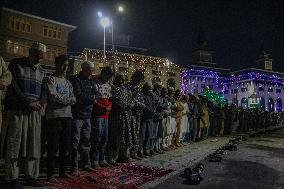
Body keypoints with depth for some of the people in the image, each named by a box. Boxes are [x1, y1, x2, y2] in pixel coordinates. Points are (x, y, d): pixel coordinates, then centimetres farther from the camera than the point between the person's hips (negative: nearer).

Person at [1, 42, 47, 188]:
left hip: (34, 112, 5)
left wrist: (40, 103, -4)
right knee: (14, 144, -1)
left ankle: (31, 177, 13)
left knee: (33, 144, 4)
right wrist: (28, 103, -12)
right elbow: (13, 87, -6)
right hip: (16, 110, -4)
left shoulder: (42, 71, 16)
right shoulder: (16, 64, 2)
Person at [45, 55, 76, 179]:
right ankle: (50, 173, 7)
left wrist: (61, 99, -9)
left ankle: (62, 171, 21)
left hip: (67, 115, 6)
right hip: (54, 116, -6)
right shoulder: (51, 79, 1)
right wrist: (67, 99, -4)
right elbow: (53, 96, -14)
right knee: (53, 146, -3)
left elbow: (73, 99, 8)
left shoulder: (68, 82, 19)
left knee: (66, 145, 10)